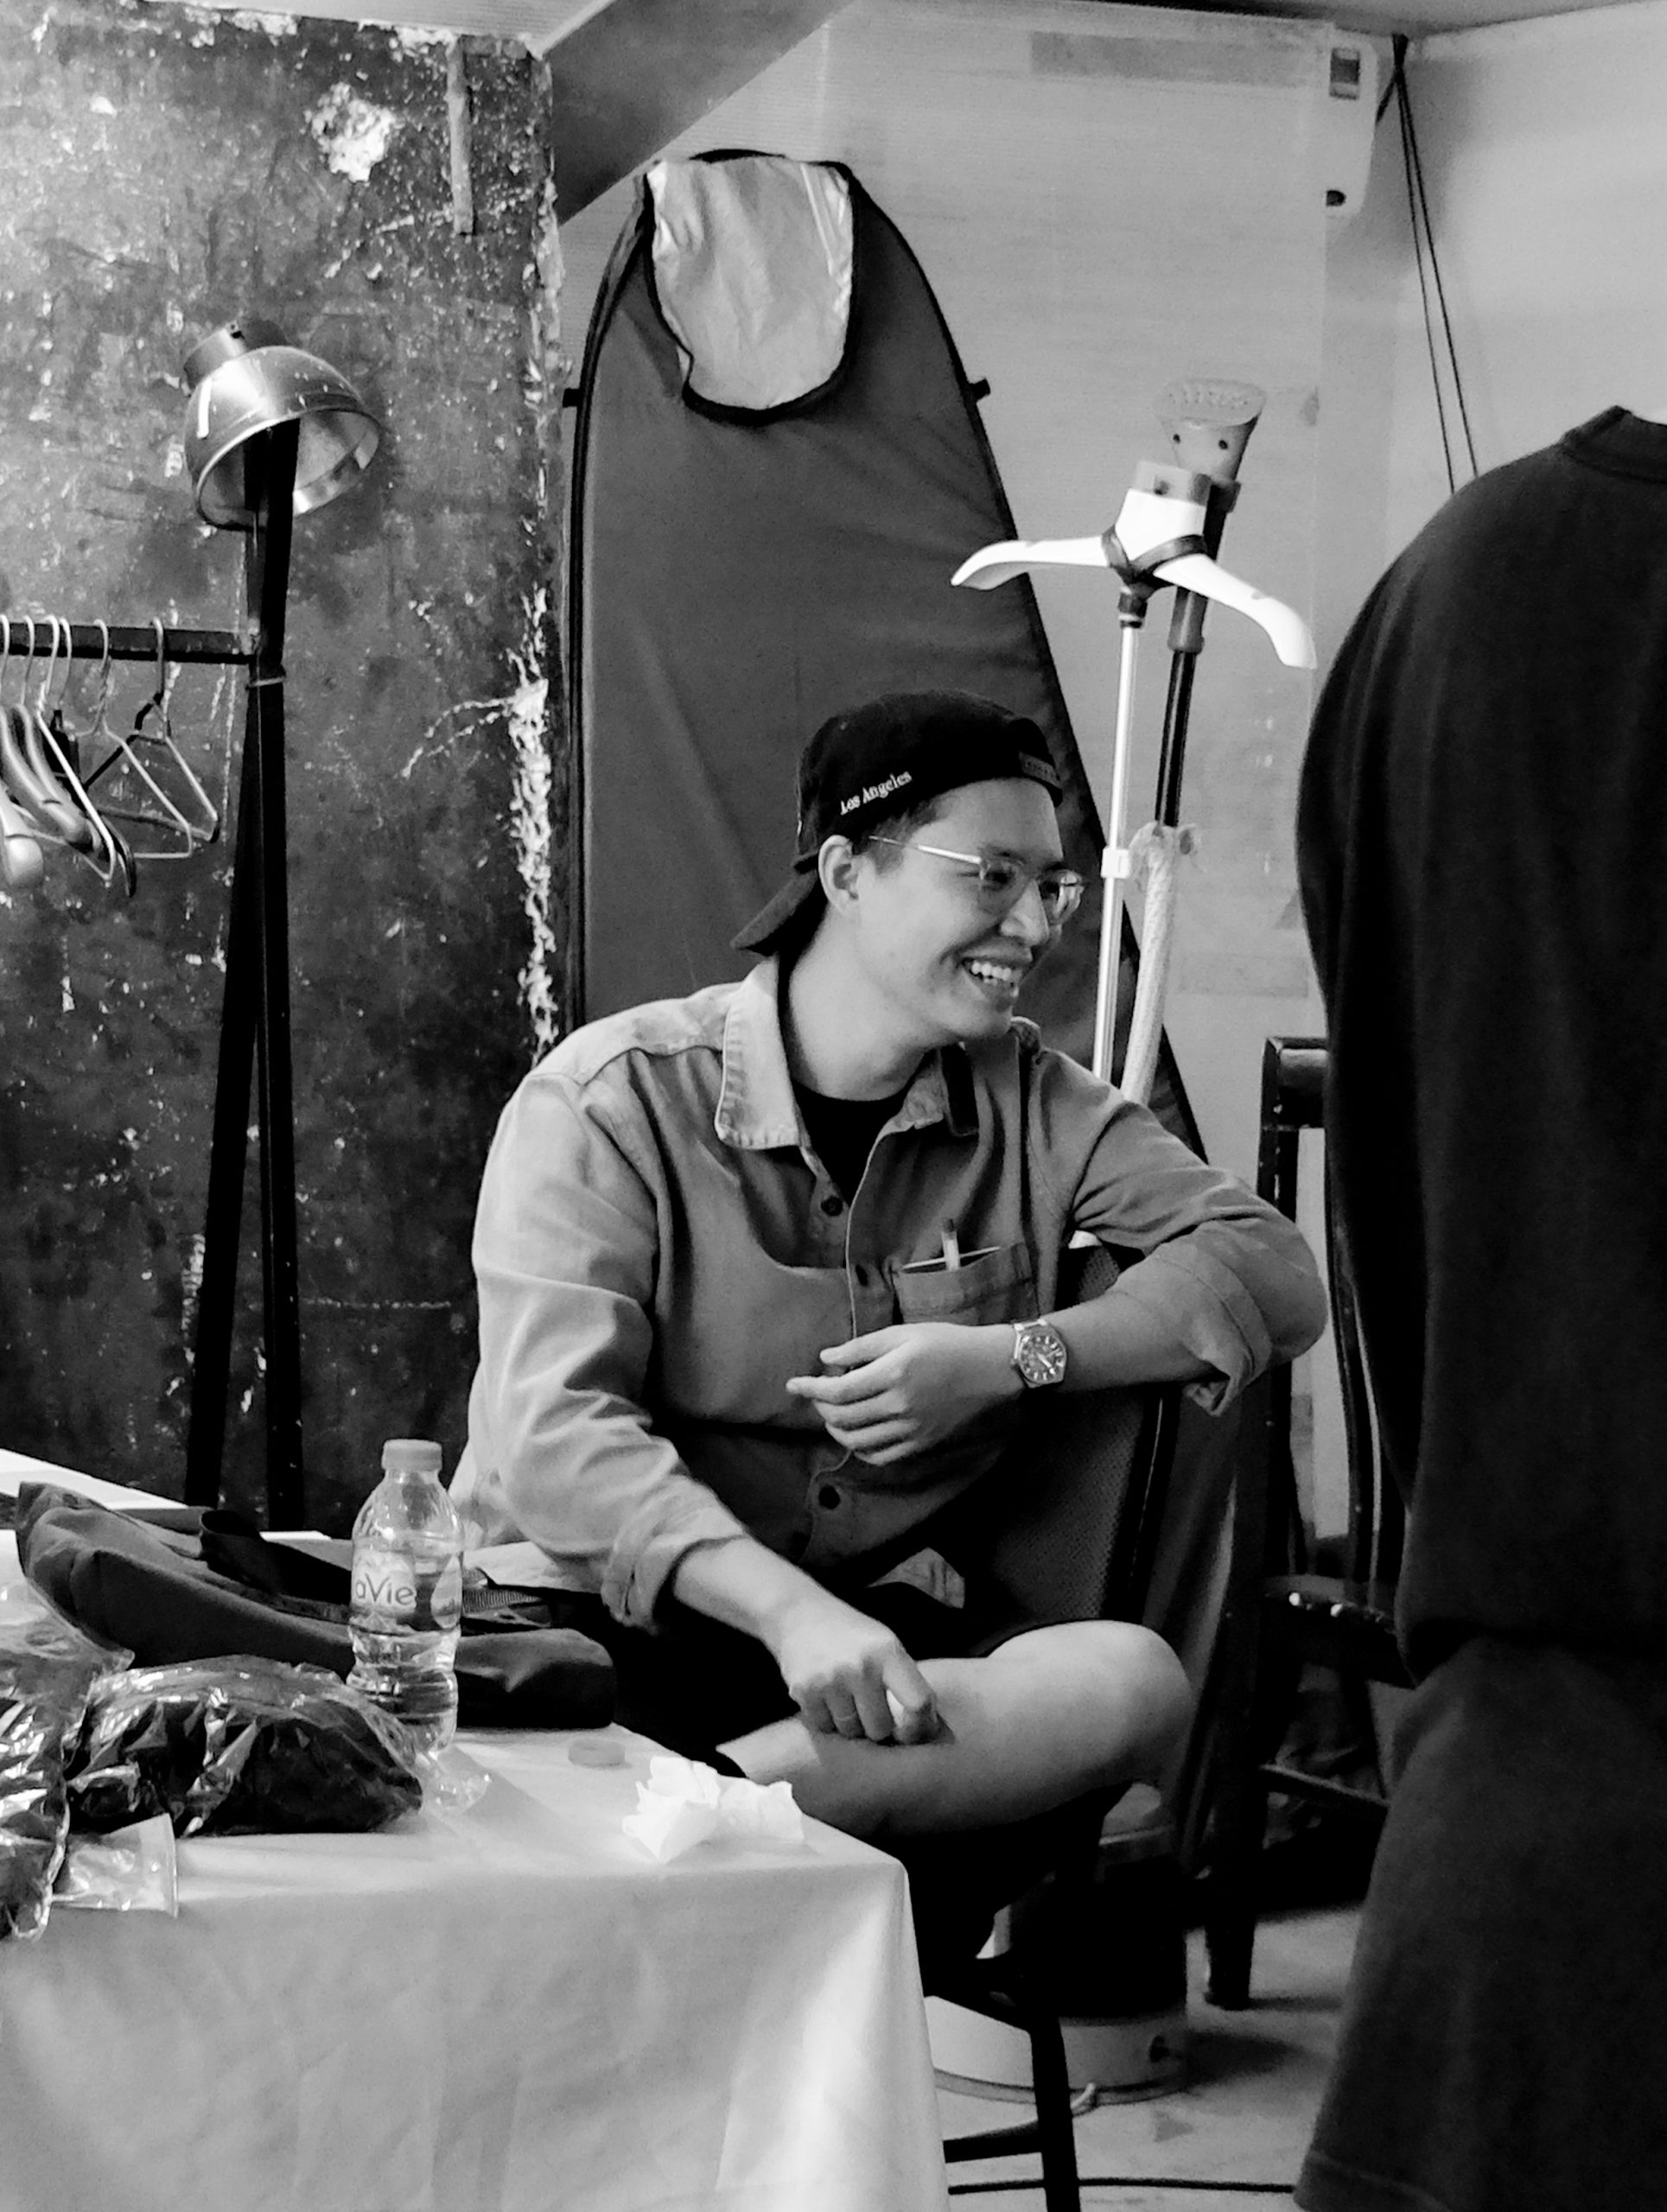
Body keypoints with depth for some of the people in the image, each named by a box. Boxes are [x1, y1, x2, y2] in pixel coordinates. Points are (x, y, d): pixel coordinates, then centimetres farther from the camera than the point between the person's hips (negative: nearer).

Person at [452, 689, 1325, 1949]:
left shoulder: (1027, 1099, 9)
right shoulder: (609, 1101, -7)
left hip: (869, 1620, 5)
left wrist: (1010, 1359, -15)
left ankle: (704, 1798, -35)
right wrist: (791, 1609, -33)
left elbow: (1273, 1272, 1)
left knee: (1135, 1680, -29)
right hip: (601, 1618, -4)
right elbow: (556, 1434, -18)